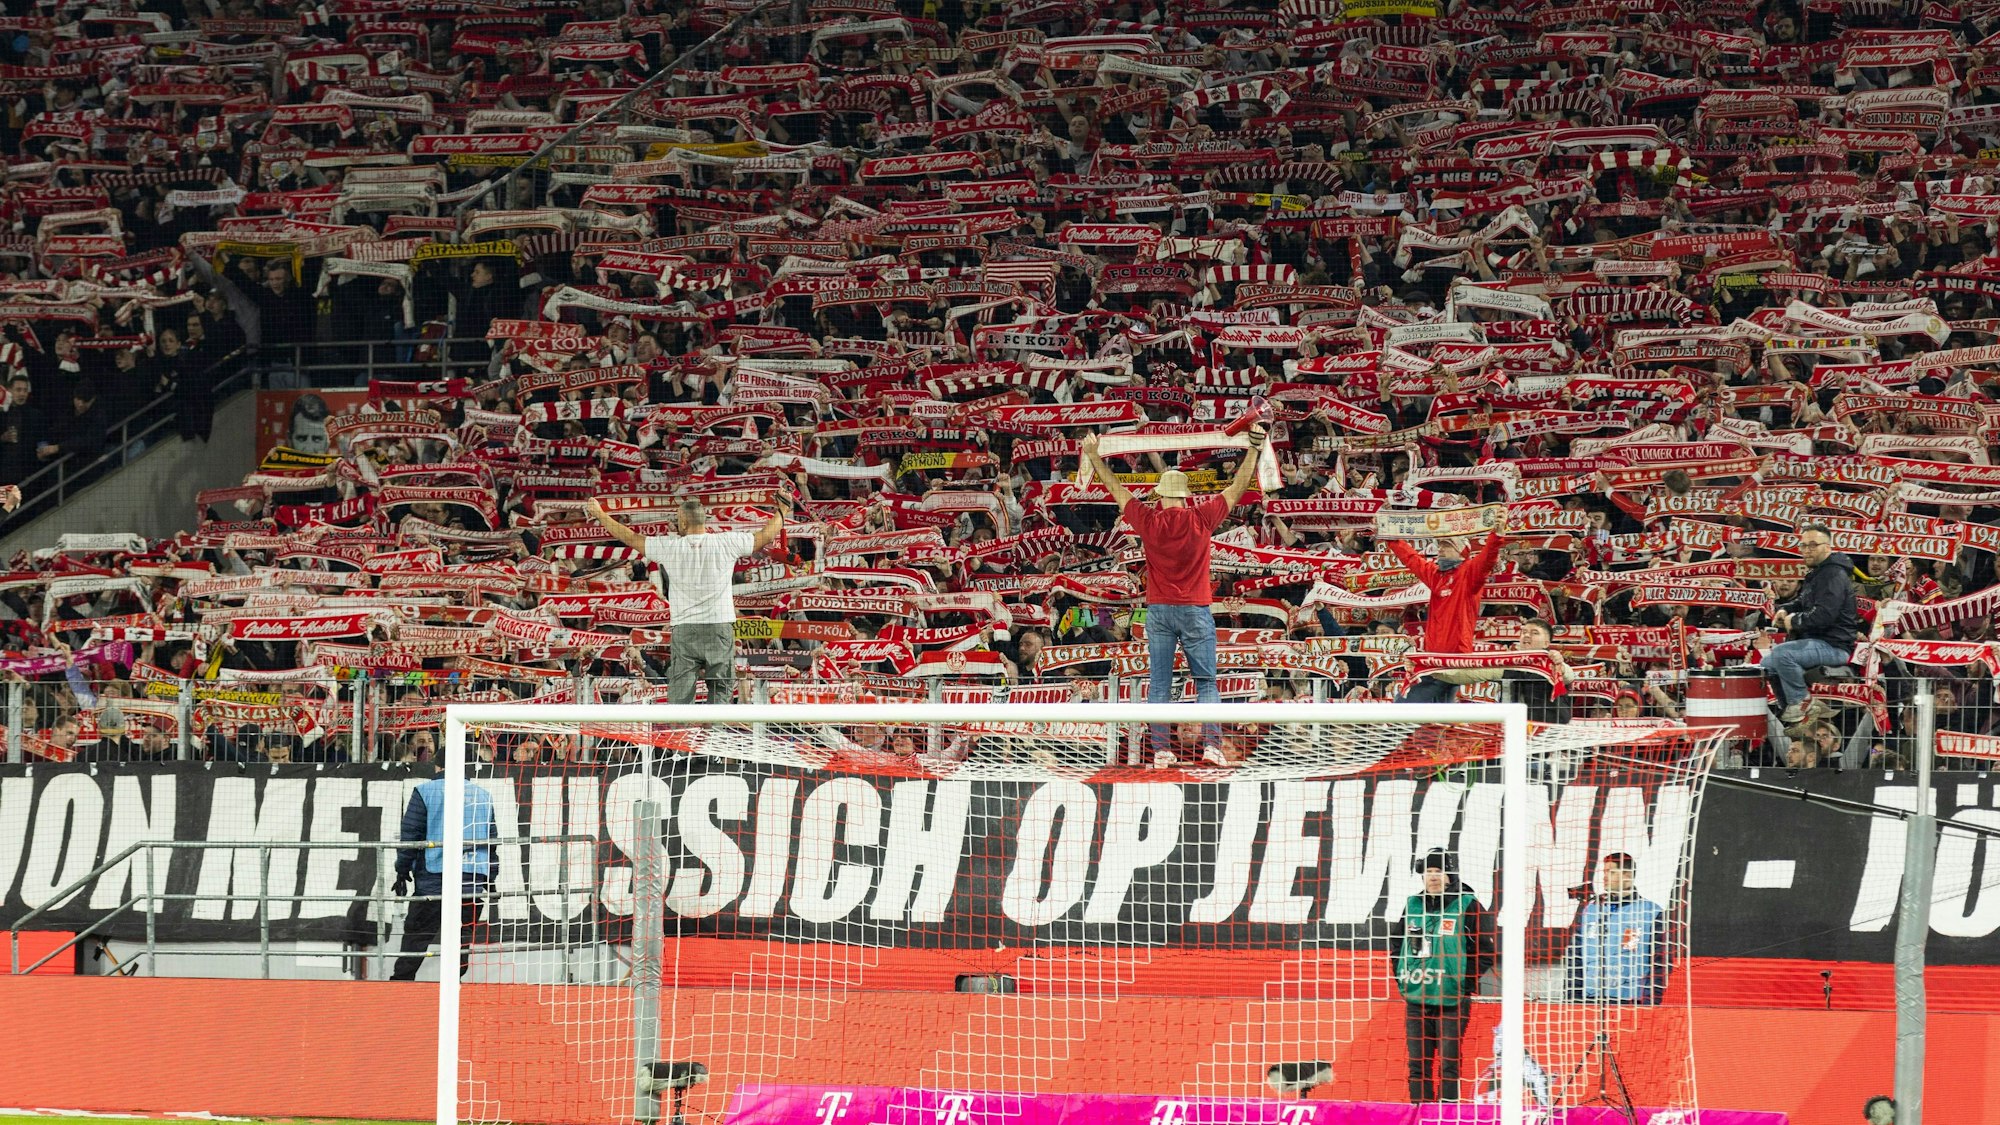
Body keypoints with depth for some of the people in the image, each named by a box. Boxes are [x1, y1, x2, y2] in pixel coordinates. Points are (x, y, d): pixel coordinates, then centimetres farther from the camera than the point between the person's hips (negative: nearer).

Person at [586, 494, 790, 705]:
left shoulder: (669, 546, -4)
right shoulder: (726, 543, -3)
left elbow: (630, 537, 7)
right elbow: (765, 536, 9)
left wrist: (600, 515, 22)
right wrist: (781, 512, 28)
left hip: (684, 629, 0)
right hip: (720, 628, 0)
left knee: (680, 695, 1)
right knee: (721, 689, 4)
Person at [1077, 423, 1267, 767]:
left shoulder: (1148, 520, -4)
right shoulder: (1201, 518, -5)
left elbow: (1116, 489, 9)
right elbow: (1236, 489, 5)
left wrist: (1093, 457, 20)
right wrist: (1254, 450, 13)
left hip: (1159, 610, 1)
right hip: (1196, 609, -1)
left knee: (1159, 685, 3)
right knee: (1206, 682, 3)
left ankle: (1160, 750, -2)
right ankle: (1211, 744, -11)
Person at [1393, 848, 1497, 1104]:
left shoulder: (1467, 907, -4)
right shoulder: (1413, 905, 11)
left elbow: (1487, 950, -4)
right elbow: (1396, 942, 23)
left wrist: (1465, 984, -8)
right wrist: (1403, 977, 13)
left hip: (1451, 1002, -5)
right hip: (1416, 1000, 5)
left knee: (1448, 1066, -6)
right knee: (1418, 1065, 7)